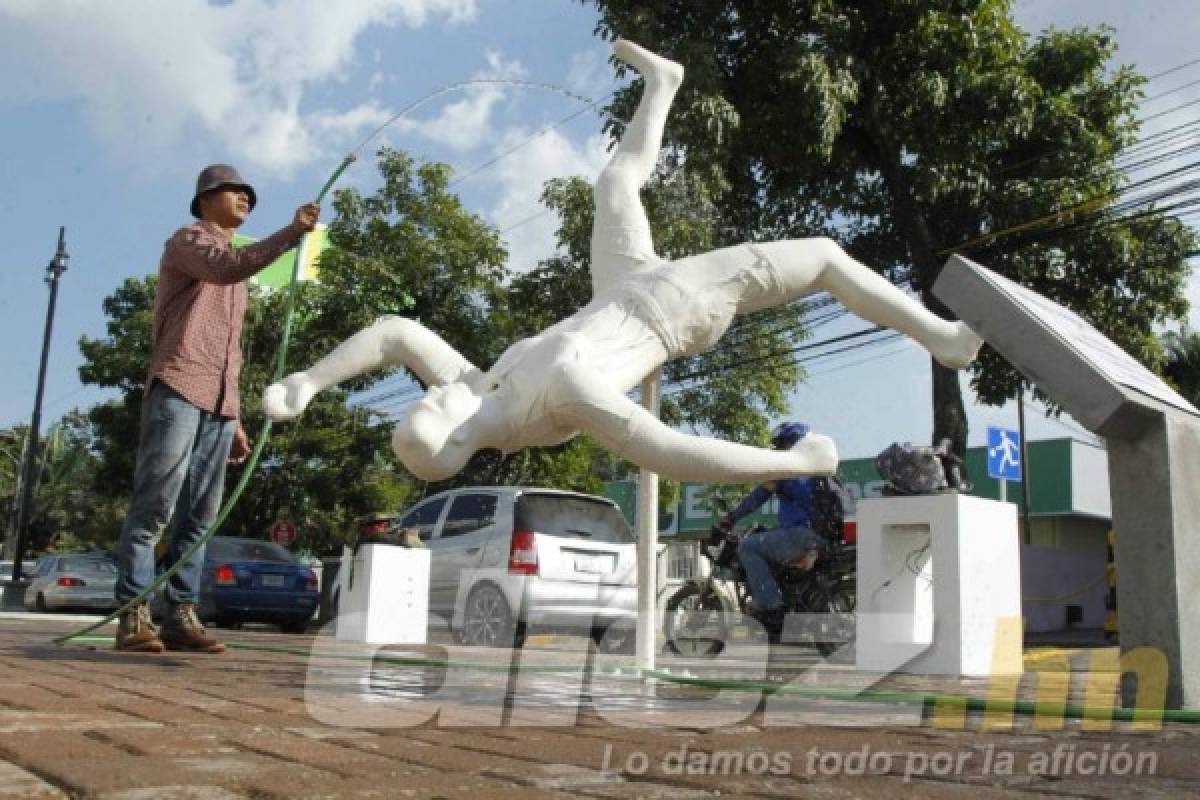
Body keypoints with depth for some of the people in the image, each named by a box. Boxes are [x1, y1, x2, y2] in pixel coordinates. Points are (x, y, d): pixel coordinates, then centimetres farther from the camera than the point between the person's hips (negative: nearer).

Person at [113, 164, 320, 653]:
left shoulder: (234, 270, 30)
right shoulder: (188, 240, 7)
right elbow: (227, 267, -18)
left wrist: (236, 418, 20)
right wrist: (291, 232, -26)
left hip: (219, 401, 8)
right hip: (178, 388, -7)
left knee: (199, 515, 0)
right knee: (154, 506, -11)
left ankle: (180, 614, 0)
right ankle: (133, 616, -10)